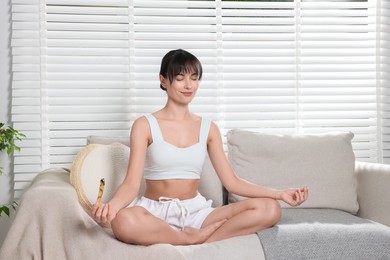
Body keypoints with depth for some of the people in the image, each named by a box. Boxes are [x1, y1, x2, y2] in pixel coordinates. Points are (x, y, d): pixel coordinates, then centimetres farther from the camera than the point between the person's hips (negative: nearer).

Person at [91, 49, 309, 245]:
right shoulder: (145, 125, -3)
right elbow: (132, 183, -11)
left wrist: (279, 194, -9)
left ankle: (198, 240, -23)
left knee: (270, 209, -19)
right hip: (156, 212, -3)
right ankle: (194, 238, -18)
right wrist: (111, 206, -34)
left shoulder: (208, 128, 8)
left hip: (195, 211, 3)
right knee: (123, 221, -41)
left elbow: (232, 182, 4)